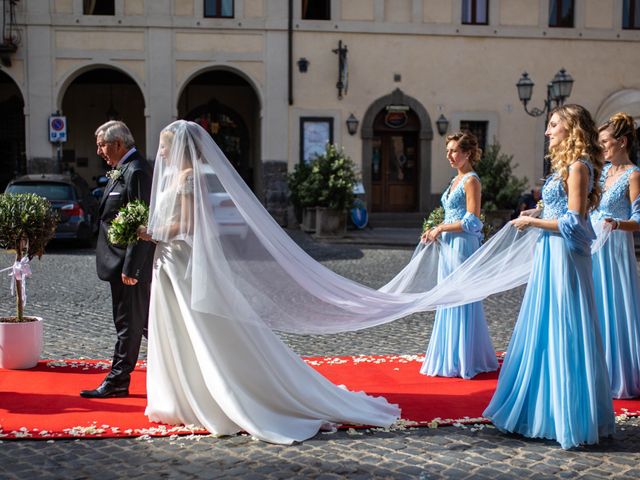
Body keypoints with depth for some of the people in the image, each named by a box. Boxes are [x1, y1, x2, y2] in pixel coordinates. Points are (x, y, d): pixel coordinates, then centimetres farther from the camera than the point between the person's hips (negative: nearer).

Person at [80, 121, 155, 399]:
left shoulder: (136, 171, -17)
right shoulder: (123, 170, 15)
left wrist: (130, 268, -22)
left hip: (129, 262, -10)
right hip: (125, 261, 10)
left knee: (128, 323, 1)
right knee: (144, 318, 15)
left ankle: (117, 381, 10)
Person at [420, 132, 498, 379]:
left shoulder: (471, 180, -11)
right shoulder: (457, 179, 15)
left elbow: (472, 222, -18)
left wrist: (440, 229, -13)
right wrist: (437, 230, 7)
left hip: (462, 246, -9)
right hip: (449, 246, 9)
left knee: (461, 301, -2)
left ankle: (462, 360, 7)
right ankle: (451, 357, 20)